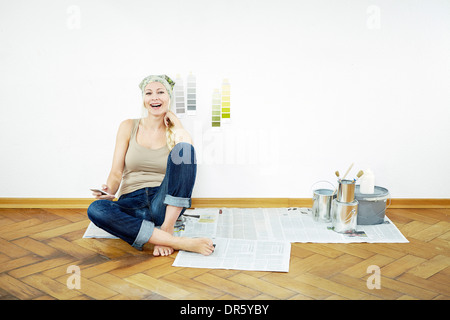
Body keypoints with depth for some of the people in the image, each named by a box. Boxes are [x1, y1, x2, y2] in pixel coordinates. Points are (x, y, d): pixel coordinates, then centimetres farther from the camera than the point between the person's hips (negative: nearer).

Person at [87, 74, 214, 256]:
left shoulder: (174, 132, 10)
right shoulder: (129, 127, 10)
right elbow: (116, 171, 3)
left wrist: (178, 127, -4)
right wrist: (109, 190, -17)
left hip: (164, 204, 0)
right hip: (131, 204, 1)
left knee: (182, 149, -24)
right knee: (96, 209, -33)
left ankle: (166, 229, -26)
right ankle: (178, 242, -36)